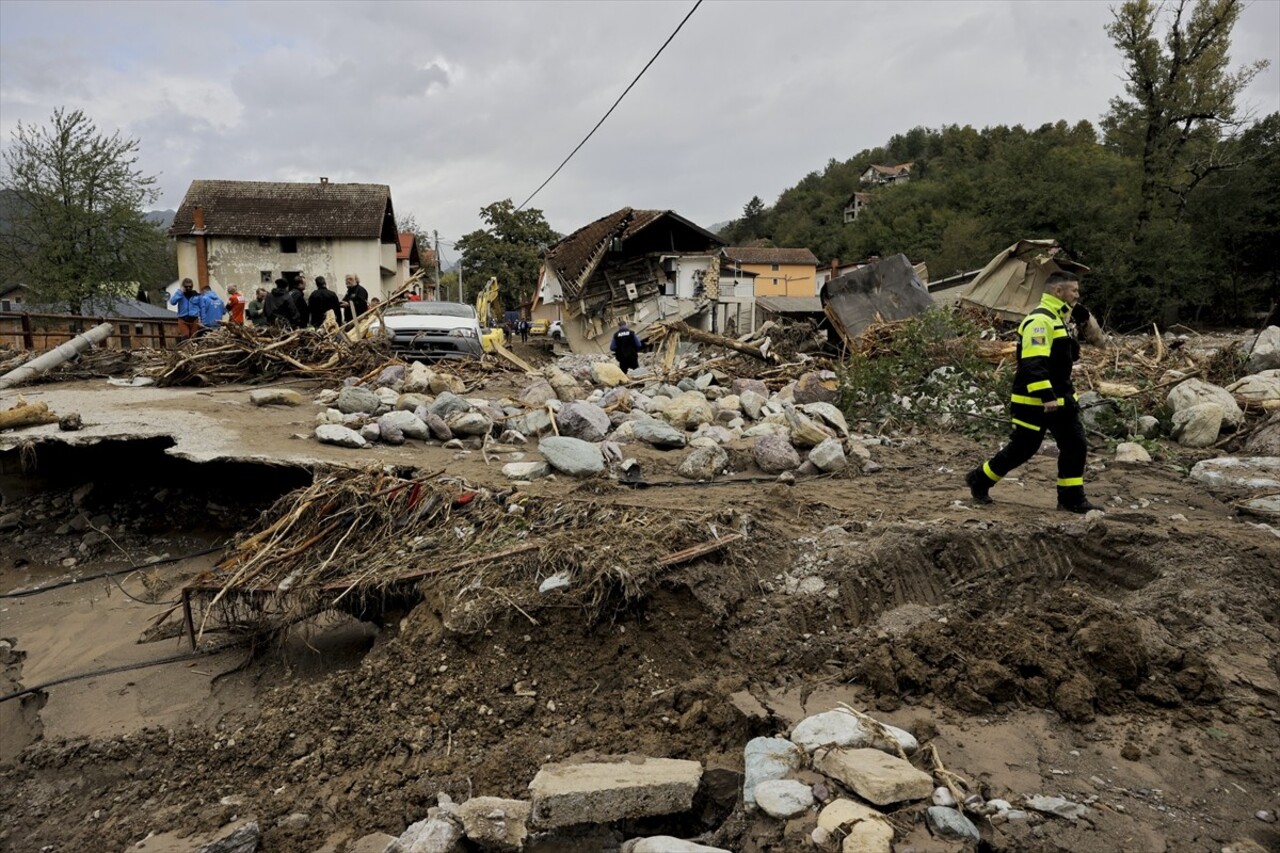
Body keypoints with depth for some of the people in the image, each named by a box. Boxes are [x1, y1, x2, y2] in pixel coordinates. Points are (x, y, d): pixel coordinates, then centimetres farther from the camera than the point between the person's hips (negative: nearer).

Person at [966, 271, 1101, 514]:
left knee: (1075, 445, 4)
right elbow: (1033, 364, -27)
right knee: (1022, 448, -1)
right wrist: (1046, 396, -30)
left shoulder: (1056, 319, 17)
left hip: (1059, 399, 10)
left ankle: (1071, 498, 12)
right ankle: (979, 480, 17)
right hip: (1034, 401, -10)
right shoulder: (1040, 320, -17)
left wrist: (1066, 394, 23)